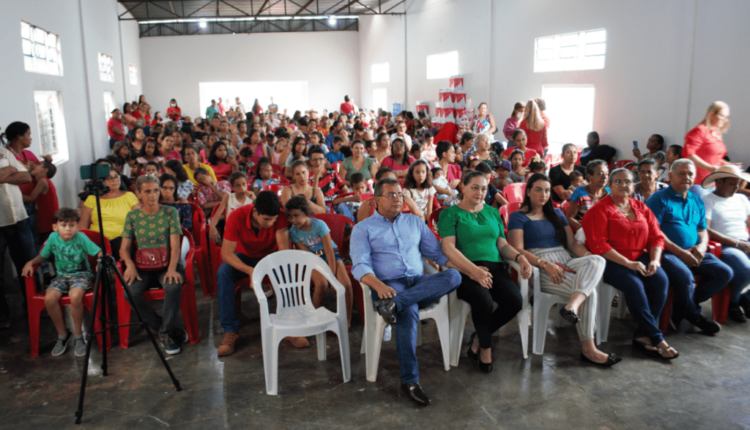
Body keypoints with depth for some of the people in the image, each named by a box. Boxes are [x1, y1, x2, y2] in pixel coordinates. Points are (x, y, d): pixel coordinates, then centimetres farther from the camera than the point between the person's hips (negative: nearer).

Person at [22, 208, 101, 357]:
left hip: (81, 274, -4)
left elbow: (99, 253, -12)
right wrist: (30, 263, -4)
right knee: (49, 298, -24)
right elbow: (42, 256, 14)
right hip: (61, 276, 4)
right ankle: (62, 334, -1)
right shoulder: (53, 238, 0)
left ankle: (78, 335, -12)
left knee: (75, 296, -34)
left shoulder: (81, 237, -10)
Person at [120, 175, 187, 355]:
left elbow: (175, 245, -5)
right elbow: (124, 248, 7)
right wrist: (130, 265, -15)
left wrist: (172, 268, -21)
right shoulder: (132, 216, 8)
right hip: (143, 267, 2)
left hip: (167, 265, -2)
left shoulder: (170, 212, 3)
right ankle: (175, 331, -13)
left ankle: (166, 333, -14)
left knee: (174, 286, -35)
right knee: (129, 291, -27)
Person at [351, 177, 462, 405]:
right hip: (390, 284, -4)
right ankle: (410, 380, -28)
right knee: (409, 312, -37)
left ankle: (395, 304, -38)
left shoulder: (415, 222, 22)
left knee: (453, 276, -28)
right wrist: (379, 286, -25)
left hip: (420, 282, 4)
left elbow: (437, 252, 19)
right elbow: (360, 266, -3)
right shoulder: (363, 228, 9)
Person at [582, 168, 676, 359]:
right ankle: (657, 339, -21)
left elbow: (656, 237, 13)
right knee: (634, 284, -31)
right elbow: (598, 245, -12)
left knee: (661, 279, -23)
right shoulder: (599, 210, -3)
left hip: (640, 258, 5)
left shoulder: (641, 208, 16)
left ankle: (642, 336, -17)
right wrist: (628, 263, -17)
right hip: (611, 261, -5)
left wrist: (655, 260, -7)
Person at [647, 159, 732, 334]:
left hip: (693, 253, 7)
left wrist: (702, 246, -3)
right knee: (685, 277, -32)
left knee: (725, 273, -9)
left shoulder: (697, 201, 20)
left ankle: (681, 311, -4)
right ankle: (693, 315, -1)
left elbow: (702, 230, 22)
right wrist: (680, 252, -16)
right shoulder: (659, 198, -3)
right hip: (668, 253, -7)